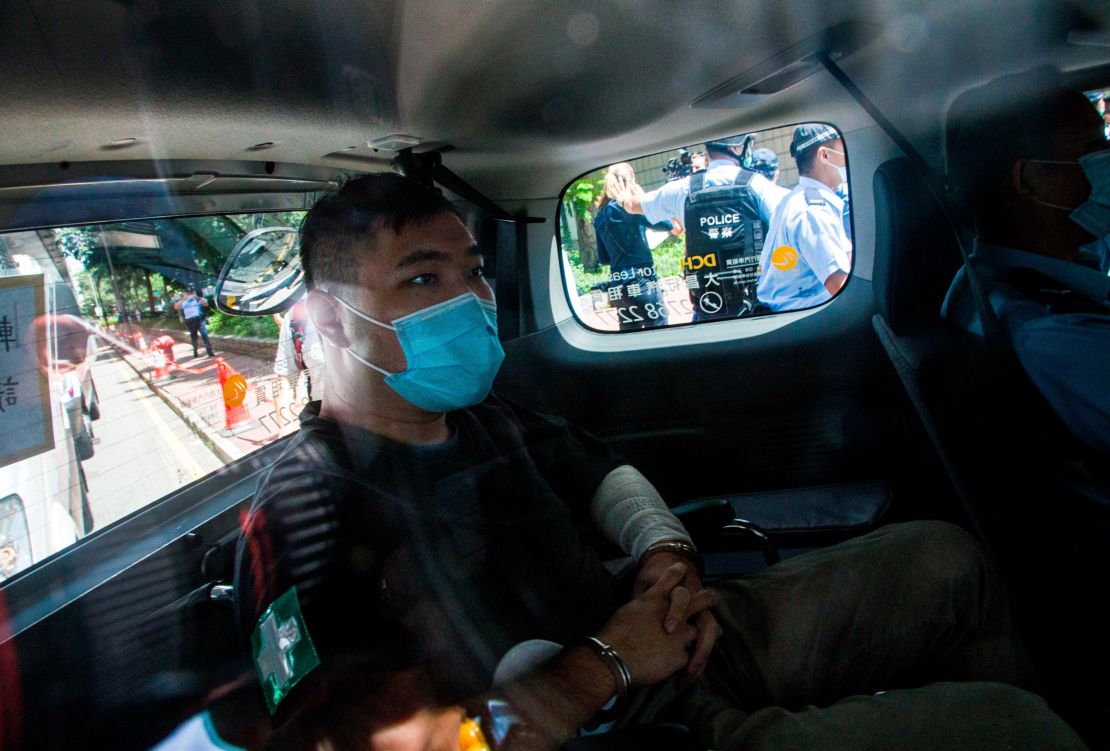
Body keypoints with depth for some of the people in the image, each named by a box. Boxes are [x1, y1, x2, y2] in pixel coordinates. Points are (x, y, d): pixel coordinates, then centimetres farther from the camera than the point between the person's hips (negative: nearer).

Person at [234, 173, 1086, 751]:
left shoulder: (483, 415, 8)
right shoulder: (303, 506, -16)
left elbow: (600, 470, 20)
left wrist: (666, 554, -2)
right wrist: (601, 664, -20)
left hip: (659, 642, 9)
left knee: (944, 557, 12)